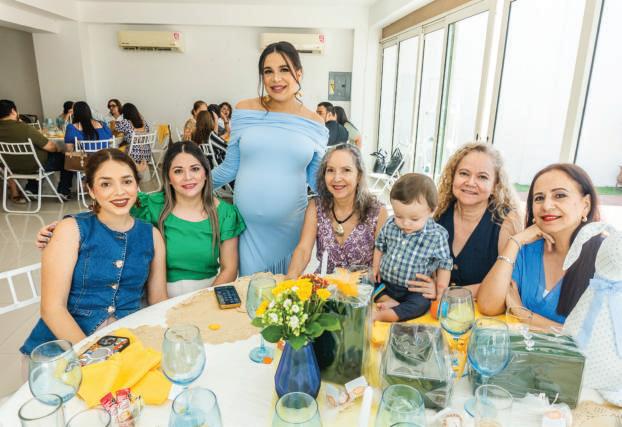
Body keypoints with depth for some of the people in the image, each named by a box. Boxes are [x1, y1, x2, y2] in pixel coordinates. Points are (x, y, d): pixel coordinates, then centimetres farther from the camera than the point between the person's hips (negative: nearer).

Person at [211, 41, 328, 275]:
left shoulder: (314, 123, -1)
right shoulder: (244, 111, -2)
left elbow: (316, 178, 6)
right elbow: (230, 167, 5)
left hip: (290, 225, 1)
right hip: (247, 223, 0)